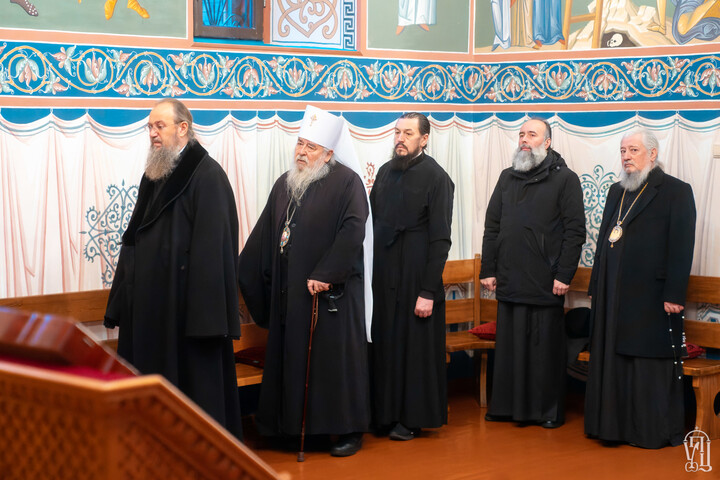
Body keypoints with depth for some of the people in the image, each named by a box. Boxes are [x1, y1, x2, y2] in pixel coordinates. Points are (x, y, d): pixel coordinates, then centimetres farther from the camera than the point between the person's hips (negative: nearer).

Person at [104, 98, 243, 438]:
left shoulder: (207, 176, -10)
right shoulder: (154, 174, 14)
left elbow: (212, 248, -16)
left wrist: (204, 315, -20)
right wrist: (121, 303, 14)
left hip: (185, 304, -8)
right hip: (149, 305, 8)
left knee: (194, 382, 1)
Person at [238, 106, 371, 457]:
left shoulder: (346, 182, -7)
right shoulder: (284, 184, 14)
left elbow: (352, 232, -18)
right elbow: (264, 236, 19)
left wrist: (325, 275, -22)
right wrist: (244, 270, 17)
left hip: (330, 290, -6)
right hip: (289, 291, 6)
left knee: (336, 356, -1)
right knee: (291, 356, 9)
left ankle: (349, 430, 8)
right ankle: (293, 423, 19)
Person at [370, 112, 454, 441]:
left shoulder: (435, 177, -10)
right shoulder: (386, 172, 9)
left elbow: (440, 238, -13)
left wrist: (428, 292, -17)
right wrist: (373, 273, 6)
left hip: (416, 276, -6)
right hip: (384, 275, 6)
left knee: (416, 346, 2)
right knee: (386, 343, 11)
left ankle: (414, 417, 13)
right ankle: (387, 412, 22)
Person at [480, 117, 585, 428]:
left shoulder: (565, 179, -1)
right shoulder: (507, 178, 14)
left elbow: (575, 231, -5)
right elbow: (492, 226, 15)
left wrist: (564, 275, -11)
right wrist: (488, 270, 8)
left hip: (545, 283, -4)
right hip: (509, 282, 4)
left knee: (545, 348, 1)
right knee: (509, 345, 8)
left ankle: (549, 410, 12)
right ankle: (507, 406, 18)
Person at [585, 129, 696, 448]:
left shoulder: (675, 191, -5)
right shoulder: (616, 192, 17)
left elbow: (681, 248, -11)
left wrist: (674, 295, -16)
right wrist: (597, 286, 14)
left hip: (650, 296, -7)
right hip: (614, 296, 7)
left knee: (650, 363, 0)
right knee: (614, 360, 10)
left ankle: (654, 431, 10)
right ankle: (615, 424, 19)